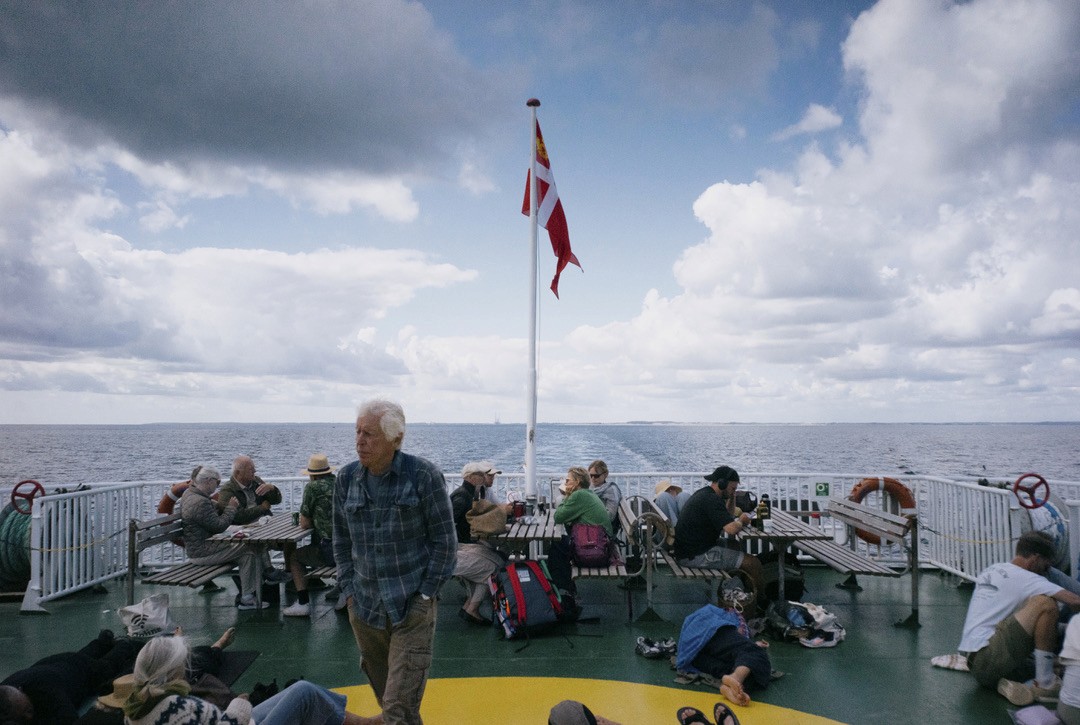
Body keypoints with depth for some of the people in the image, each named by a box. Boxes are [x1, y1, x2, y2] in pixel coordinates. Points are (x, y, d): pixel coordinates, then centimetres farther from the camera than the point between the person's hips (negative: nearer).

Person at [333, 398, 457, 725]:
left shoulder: (424, 475, -11)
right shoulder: (346, 479, 2)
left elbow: (445, 541, -6)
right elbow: (341, 541, 13)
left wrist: (424, 595, -8)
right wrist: (350, 591, 6)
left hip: (412, 609, -5)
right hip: (364, 610, 5)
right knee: (386, 698, 18)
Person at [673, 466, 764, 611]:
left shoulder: (703, 494, 14)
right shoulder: (712, 500, -18)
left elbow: (728, 518, 25)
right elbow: (731, 529, -28)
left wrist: (732, 497, 11)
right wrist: (741, 520, -6)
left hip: (688, 549, 11)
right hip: (697, 555, -11)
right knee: (753, 563, -10)